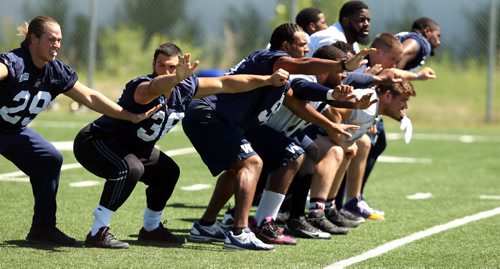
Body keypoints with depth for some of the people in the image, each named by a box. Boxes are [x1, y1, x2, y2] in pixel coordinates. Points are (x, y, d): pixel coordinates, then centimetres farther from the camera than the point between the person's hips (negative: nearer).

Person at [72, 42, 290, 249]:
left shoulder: (184, 88, -8)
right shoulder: (142, 86, -32)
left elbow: (227, 84, 0)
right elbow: (154, 88, -58)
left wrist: (268, 80, -1)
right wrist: (177, 78, -79)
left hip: (131, 147, 9)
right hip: (95, 141, -9)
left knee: (168, 172, 16)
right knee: (131, 170, -34)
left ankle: (151, 228, 35)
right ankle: (97, 233, -26)